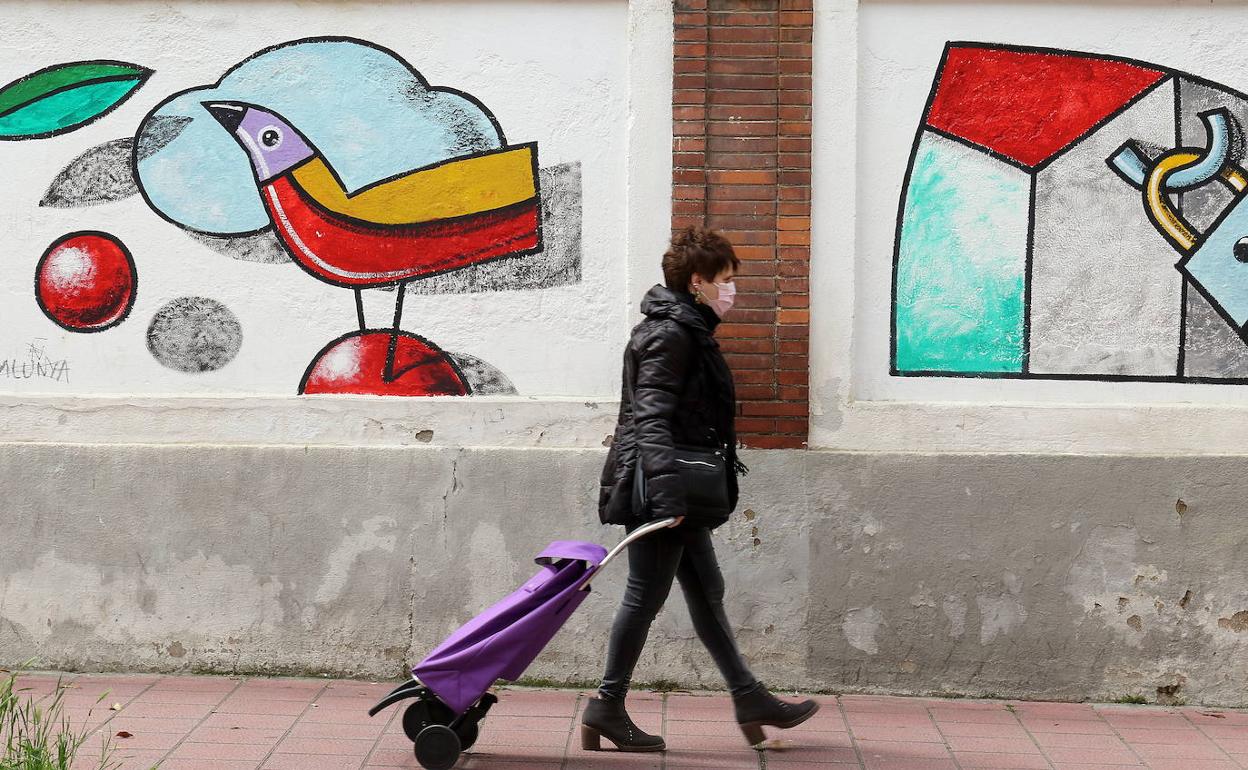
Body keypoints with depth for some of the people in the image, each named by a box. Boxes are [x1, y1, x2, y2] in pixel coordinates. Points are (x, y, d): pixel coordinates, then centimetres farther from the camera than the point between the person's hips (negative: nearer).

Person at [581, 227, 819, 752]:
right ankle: (607, 708, 7)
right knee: (645, 596, -3)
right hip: (657, 493, -11)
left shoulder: (688, 330, 18)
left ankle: (750, 699, 22)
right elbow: (651, 417, -23)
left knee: (706, 591, 14)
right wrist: (668, 490, -30)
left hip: (677, 494, 11)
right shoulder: (670, 334, -14)